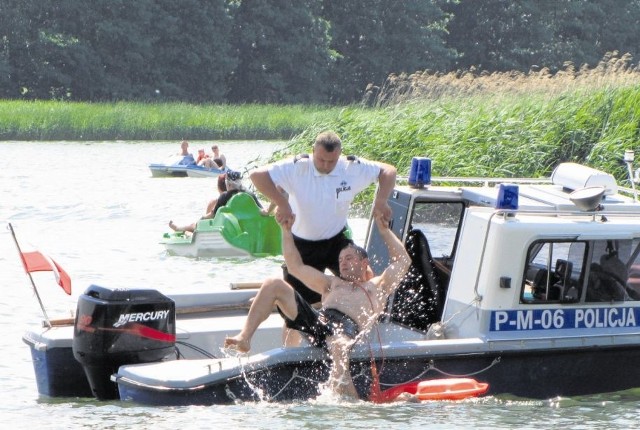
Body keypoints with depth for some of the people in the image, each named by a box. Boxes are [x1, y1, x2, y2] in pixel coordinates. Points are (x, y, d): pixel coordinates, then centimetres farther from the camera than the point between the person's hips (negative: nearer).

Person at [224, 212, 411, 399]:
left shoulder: (377, 286, 31)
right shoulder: (332, 283, 42)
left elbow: (403, 260, 22)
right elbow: (296, 266, 41)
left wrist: (384, 230, 26)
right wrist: (286, 230, 36)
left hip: (348, 325, -5)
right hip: (316, 319, 5)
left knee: (339, 346, -44)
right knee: (273, 285, -9)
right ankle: (244, 339, -25)